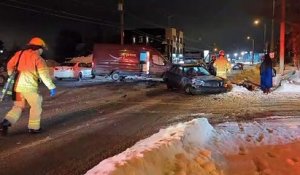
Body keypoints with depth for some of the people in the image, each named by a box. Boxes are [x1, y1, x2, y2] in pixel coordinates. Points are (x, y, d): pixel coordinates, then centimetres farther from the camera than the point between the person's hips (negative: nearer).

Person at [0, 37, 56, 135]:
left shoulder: (19, 54, 14)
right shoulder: (37, 58, -4)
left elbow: (10, 65, 21)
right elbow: (44, 74, -11)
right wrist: (52, 87, -6)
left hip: (17, 86, 6)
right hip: (29, 86, -6)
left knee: (18, 106, 18)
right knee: (36, 106, 11)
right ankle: (33, 127, 15)